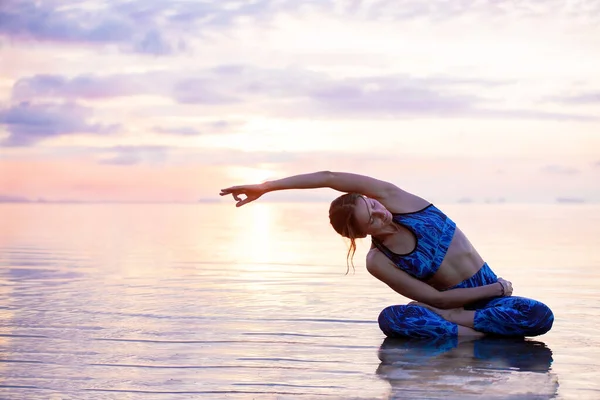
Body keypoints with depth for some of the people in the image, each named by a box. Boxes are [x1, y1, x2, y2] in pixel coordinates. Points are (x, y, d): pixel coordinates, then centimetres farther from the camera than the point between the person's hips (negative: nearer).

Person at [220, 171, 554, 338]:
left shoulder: (389, 196, -12)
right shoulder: (378, 262, -13)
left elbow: (329, 178, -22)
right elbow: (434, 297, -12)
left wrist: (266, 186, -14)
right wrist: (497, 288, -13)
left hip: (490, 291, 3)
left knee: (540, 316, -29)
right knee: (389, 319, -34)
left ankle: (449, 319, -17)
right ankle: (473, 331, -30)